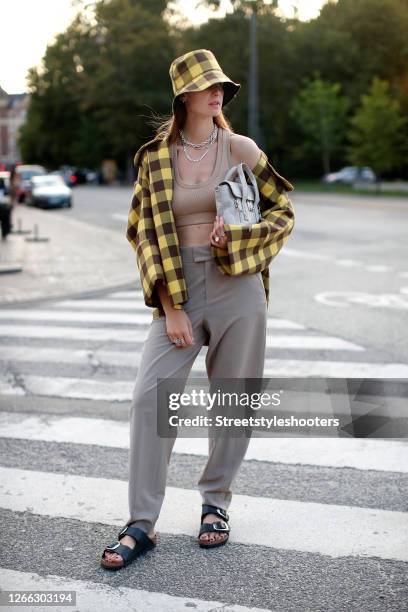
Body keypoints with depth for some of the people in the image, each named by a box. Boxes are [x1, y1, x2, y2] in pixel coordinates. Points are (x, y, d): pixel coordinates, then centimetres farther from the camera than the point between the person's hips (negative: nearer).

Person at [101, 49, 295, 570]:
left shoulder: (240, 149, 3)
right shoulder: (155, 158, 4)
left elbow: (282, 212, 9)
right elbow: (145, 233, 2)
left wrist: (236, 236, -10)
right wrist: (171, 306, -6)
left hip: (237, 288, 0)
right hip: (178, 290, 0)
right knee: (149, 395, -9)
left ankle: (216, 501, 27)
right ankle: (141, 524, 0)